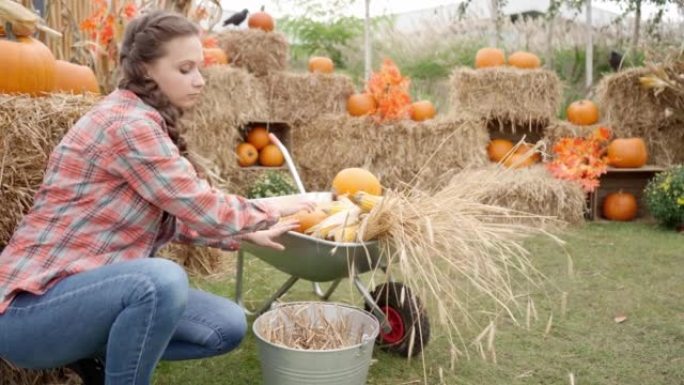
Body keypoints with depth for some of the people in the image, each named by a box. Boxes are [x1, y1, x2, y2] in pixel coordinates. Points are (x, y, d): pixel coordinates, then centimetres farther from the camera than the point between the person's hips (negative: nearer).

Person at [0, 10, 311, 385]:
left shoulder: (146, 120, 8)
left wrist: (245, 233, 2)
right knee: (162, 280, -36)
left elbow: (174, 218, 10)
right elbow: (203, 211, -21)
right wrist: (267, 213, -5)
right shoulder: (129, 122, -21)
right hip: (32, 307, -9)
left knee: (227, 326, 1)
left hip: (89, 289, 9)